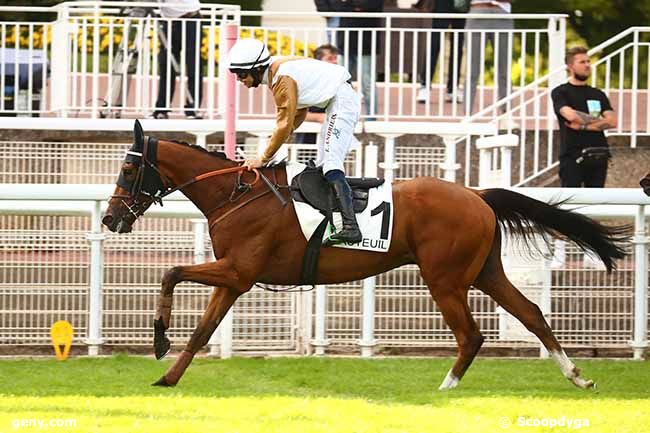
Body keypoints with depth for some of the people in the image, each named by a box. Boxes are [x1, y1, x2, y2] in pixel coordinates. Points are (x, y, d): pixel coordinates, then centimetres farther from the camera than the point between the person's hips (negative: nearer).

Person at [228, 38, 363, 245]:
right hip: (337, 103, 11)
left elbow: (285, 125, -22)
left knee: (331, 162, -21)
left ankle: (350, 227, -32)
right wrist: (274, 142, 2)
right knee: (321, 165, 13)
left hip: (342, 102, -11)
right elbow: (299, 113, 15)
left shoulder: (282, 78, -21)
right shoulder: (276, 71, 11)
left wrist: (263, 159, -16)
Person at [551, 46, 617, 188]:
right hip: (572, 156, -5)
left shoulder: (598, 95, 16)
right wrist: (598, 120, -3)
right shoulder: (560, 92, 2)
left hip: (598, 156, 5)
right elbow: (570, 115, -17)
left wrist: (583, 125, -9)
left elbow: (612, 121, 2)